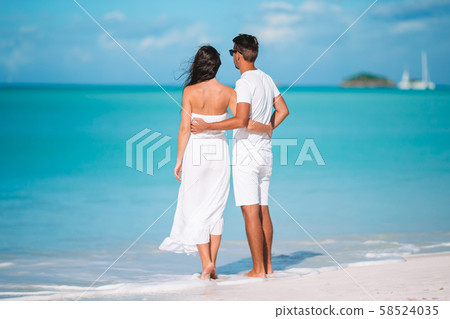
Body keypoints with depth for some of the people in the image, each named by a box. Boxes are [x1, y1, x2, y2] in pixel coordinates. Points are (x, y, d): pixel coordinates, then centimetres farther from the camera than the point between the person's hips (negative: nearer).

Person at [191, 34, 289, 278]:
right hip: (265, 152, 9)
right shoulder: (266, 79, 11)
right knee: (263, 210, 12)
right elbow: (282, 110, 19)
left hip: (246, 153, -9)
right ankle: (267, 265, 15)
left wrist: (207, 127, -19)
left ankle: (258, 269, -8)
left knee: (251, 211, -7)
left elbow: (241, 121, -24)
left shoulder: (244, 83, -15)